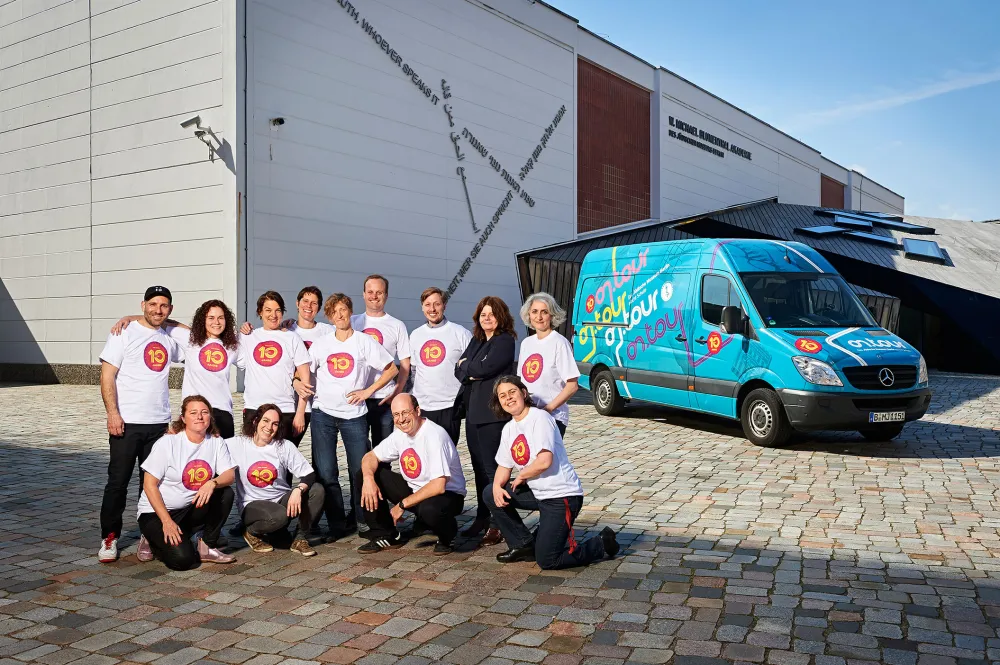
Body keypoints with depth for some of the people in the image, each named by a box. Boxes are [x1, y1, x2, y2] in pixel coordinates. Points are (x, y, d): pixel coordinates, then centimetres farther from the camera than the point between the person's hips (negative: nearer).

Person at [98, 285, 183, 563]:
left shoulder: (170, 337, 11)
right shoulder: (125, 333, -2)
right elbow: (107, 375, -7)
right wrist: (112, 412, -16)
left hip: (160, 423, 4)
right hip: (127, 422, -4)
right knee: (118, 481, 0)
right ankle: (109, 538, 11)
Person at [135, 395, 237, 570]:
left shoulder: (216, 442, -2)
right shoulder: (168, 443, -13)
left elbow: (229, 475, -10)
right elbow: (149, 484, -14)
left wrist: (213, 483, -35)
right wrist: (167, 521, -21)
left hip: (191, 509, 4)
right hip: (156, 512, -4)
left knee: (225, 493, -22)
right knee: (183, 559, -25)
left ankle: (207, 547, -5)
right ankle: (153, 540, 9)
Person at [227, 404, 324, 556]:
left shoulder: (285, 446, -2)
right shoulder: (237, 445, -5)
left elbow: (309, 474, -8)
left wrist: (298, 490, -27)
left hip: (282, 499, 3)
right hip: (252, 505, -3)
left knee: (317, 489, -21)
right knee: (280, 515, -36)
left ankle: (299, 538, -4)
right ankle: (251, 532, -1)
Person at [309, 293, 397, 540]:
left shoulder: (365, 342, 2)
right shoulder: (320, 344, 9)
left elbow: (391, 369, 3)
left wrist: (367, 391, -4)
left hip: (354, 414, -2)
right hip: (323, 413, 2)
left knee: (360, 470, 1)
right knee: (325, 473, -2)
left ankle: (359, 519, 21)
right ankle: (336, 524, 9)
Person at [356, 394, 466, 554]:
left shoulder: (434, 435, -25)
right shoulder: (400, 433, 0)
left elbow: (438, 486, -30)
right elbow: (370, 456, 7)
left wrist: (403, 504, -22)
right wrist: (368, 478, -17)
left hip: (448, 494, -7)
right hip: (413, 490, 7)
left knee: (428, 509, -42)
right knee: (365, 474, -3)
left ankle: (446, 537, -4)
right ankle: (385, 535, 6)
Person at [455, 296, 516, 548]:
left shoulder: (505, 341, -5)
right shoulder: (476, 341, 18)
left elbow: (485, 367, -17)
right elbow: (458, 369, 10)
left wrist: (466, 366, 0)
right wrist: (471, 373, -10)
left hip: (493, 413, -7)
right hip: (473, 411, 8)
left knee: (492, 467, -7)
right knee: (479, 467, 13)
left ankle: (497, 525, -2)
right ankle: (482, 518, 24)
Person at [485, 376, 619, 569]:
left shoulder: (539, 417, -15)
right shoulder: (509, 428, 11)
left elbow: (544, 461, -25)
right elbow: (504, 465, 13)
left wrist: (520, 476, -8)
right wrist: (497, 486, -8)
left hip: (561, 495, -9)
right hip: (537, 493, 9)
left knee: (546, 561, -10)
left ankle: (602, 544, 12)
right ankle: (524, 545, 15)